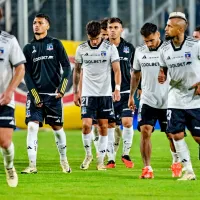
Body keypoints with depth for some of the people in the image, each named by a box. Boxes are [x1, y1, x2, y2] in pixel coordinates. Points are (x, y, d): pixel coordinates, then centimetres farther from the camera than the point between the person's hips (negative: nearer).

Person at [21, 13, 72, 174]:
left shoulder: (55, 44, 4)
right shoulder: (28, 48, 8)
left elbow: (67, 67, 2)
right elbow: (27, 74, 6)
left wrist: (61, 88, -9)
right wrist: (35, 96, -4)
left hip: (53, 94, -1)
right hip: (35, 95, 1)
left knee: (57, 127, 7)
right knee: (32, 126, -12)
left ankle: (64, 160, 27)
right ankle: (32, 165, -12)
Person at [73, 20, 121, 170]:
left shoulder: (110, 48, -2)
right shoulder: (81, 49, 3)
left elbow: (117, 70, -5)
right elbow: (77, 71, 13)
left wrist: (117, 88, -19)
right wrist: (76, 92, 12)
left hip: (105, 93, 0)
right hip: (88, 94, 0)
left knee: (103, 127, 2)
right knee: (86, 125, -11)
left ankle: (101, 160, 10)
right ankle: (88, 154, 10)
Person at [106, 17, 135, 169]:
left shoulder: (129, 48, 6)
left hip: (125, 92, 0)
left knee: (127, 122, -12)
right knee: (110, 126, 2)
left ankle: (126, 154, 6)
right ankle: (111, 159, 9)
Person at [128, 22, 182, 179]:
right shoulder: (140, 51, 5)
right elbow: (136, 75, 17)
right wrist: (131, 95, 17)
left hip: (167, 101, -2)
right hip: (148, 100, 2)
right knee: (145, 131, -11)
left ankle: (176, 163, 30)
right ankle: (147, 168, -7)